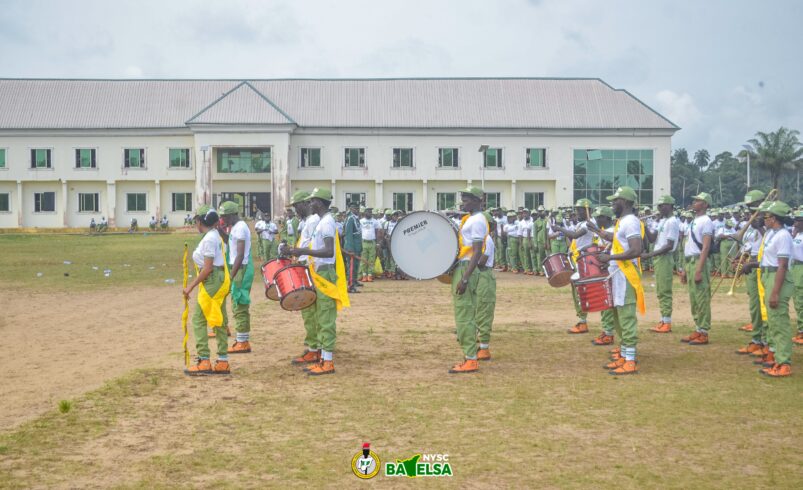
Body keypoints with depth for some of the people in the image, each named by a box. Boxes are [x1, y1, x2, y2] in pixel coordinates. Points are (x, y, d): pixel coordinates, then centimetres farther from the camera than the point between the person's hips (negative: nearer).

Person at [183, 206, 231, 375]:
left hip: (212, 281, -10)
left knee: (199, 320, -6)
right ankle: (223, 362, 14)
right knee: (219, 320, 11)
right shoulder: (215, 236, 14)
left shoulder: (209, 239, -15)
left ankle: (204, 362, -7)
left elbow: (208, 268, -19)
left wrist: (190, 286, -17)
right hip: (219, 281, 10)